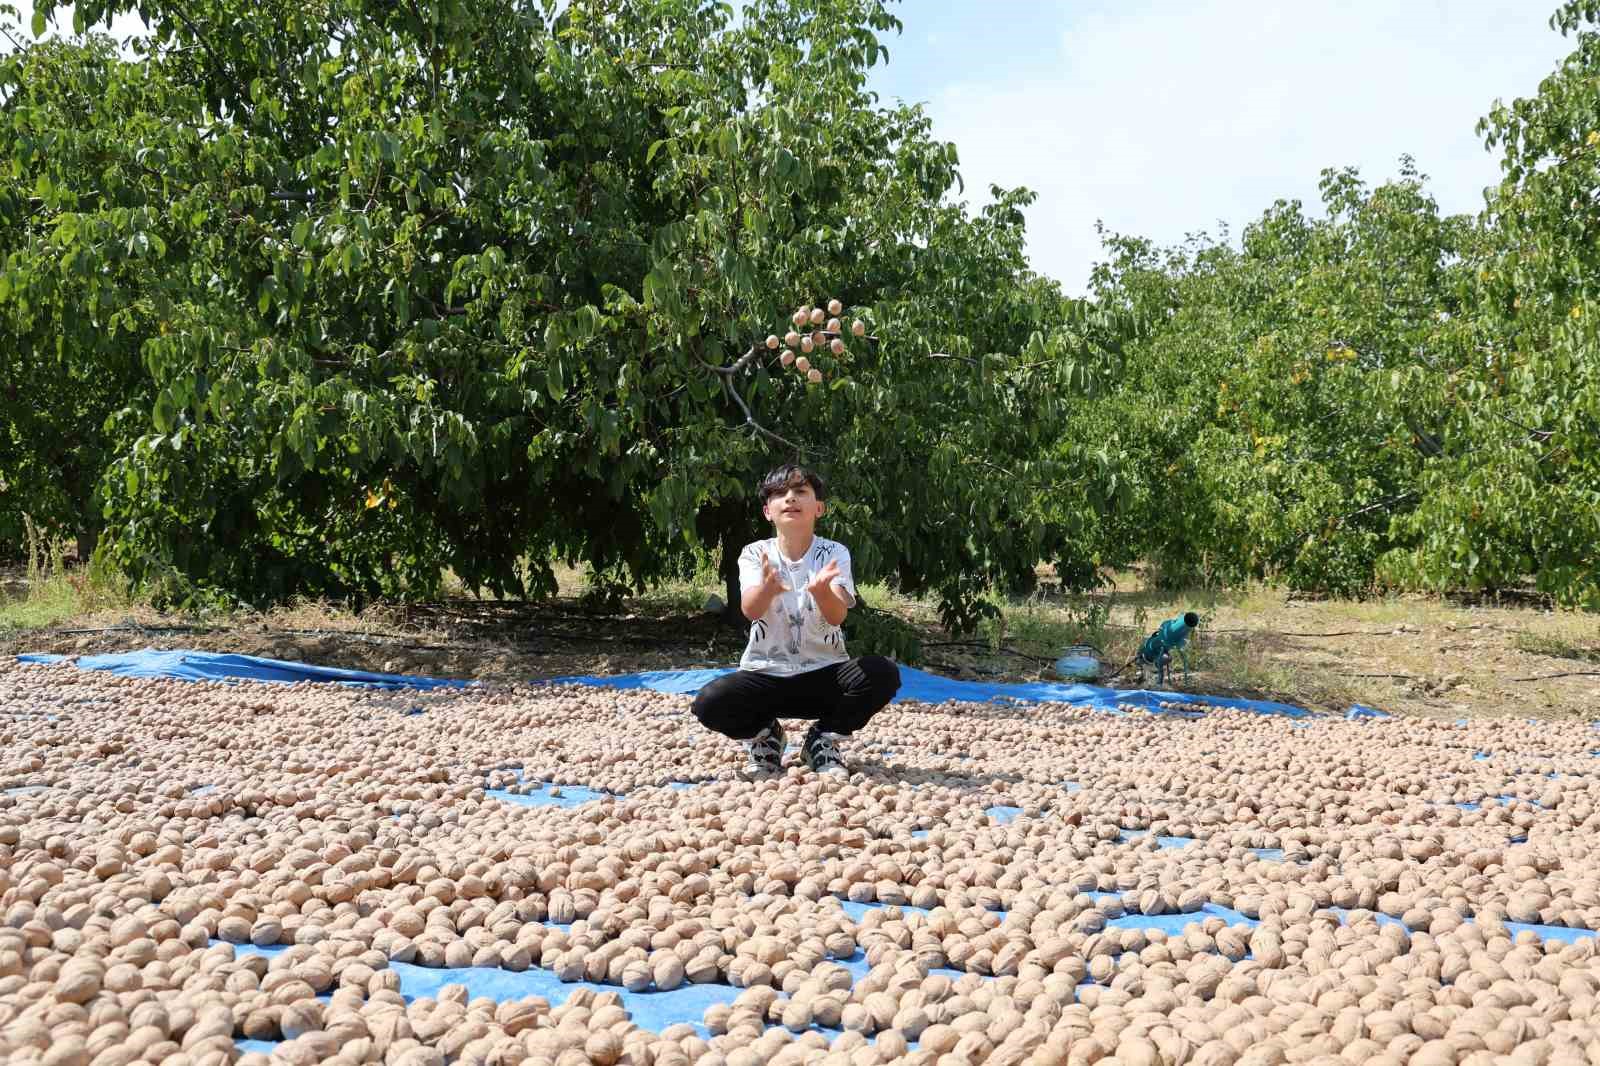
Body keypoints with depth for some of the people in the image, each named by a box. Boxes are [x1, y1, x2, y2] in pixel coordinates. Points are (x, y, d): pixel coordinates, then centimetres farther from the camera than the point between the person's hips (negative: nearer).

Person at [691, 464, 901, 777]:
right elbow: (751, 611, -22)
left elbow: (837, 616, -22)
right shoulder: (755, 553, -3)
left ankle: (823, 739, 0)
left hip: (824, 673, 0)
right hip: (766, 673, 0)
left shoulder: (834, 553, -5)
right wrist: (768, 586, -46)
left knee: (883, 674, -28)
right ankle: (764, 735, 7)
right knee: (709, 704, -29)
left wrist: (822, 591, -46)